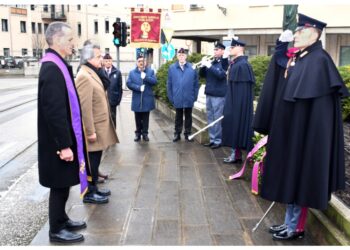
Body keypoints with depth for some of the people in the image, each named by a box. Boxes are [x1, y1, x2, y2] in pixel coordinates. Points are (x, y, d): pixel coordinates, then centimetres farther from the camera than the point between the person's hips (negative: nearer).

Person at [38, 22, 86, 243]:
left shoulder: (57, 65, 8)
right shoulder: (52, 68, -22)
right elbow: (54, 111, -25)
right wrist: (64, 145, -22)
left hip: (65, 138, 9)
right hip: (59, 142, -9)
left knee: (63, 184, 20)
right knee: (60, 185, 5)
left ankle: (62, 220, 36)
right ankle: (57, 230, 21)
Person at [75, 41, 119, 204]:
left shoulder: (92, 73, 15)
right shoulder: (84, 76, -19)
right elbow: (85, 107, -23)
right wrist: (90, 131, -23)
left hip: (99, 127, 10)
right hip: (93, 129, -10)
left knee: (95, 160, 18)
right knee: (91, 162, 2)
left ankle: (94, 188, 30)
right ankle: (89, 194, 14)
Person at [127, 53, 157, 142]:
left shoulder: (150, 71, 6)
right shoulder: (132, 72, 7)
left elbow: (154, 81, -7)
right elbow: (128, 83, -4)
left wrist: (146, 77, -20)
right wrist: (138, 87, -16)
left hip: (147, 99, 0)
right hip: (137, 100, 1)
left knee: (145, 118, 6)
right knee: (138, 118, 9)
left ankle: (145, 133, 15)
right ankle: (138, 133, 19)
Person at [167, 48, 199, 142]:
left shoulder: (192, 67, -3)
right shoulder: (172, 68, -1)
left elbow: (196, 83, -1)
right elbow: (169, 84, 1)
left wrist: (195, 96, -4)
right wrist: (171, 97, -2)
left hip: (189, 98, 0)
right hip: (177, 98, 0)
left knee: (188, 116, 11)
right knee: (178, 116, 13)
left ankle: (188, 133, 22)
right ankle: (177, 133, 23)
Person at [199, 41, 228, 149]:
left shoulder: (224, 62, -6)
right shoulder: (212, 62, 14)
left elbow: (221, 74, -21)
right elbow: (202, 74, 14)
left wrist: (209, 66, -20)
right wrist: (203, 65, -3)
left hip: (219, 94, -7)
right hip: (209, 93, 7)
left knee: (217, 119, -3)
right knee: (210, 118, 12)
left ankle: (218, 141, 6)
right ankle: (212, 139, 21)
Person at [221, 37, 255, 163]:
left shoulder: (242, 65, -17)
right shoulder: (235, 64, 12)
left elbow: (242, 90, -21)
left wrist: (235, 105, -21)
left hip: (239, 103, -10)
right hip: (234, 102, 10)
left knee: (237, 125, -2)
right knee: (233, 126, 12)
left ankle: (237, 154, 7)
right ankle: (235, 152, 20)